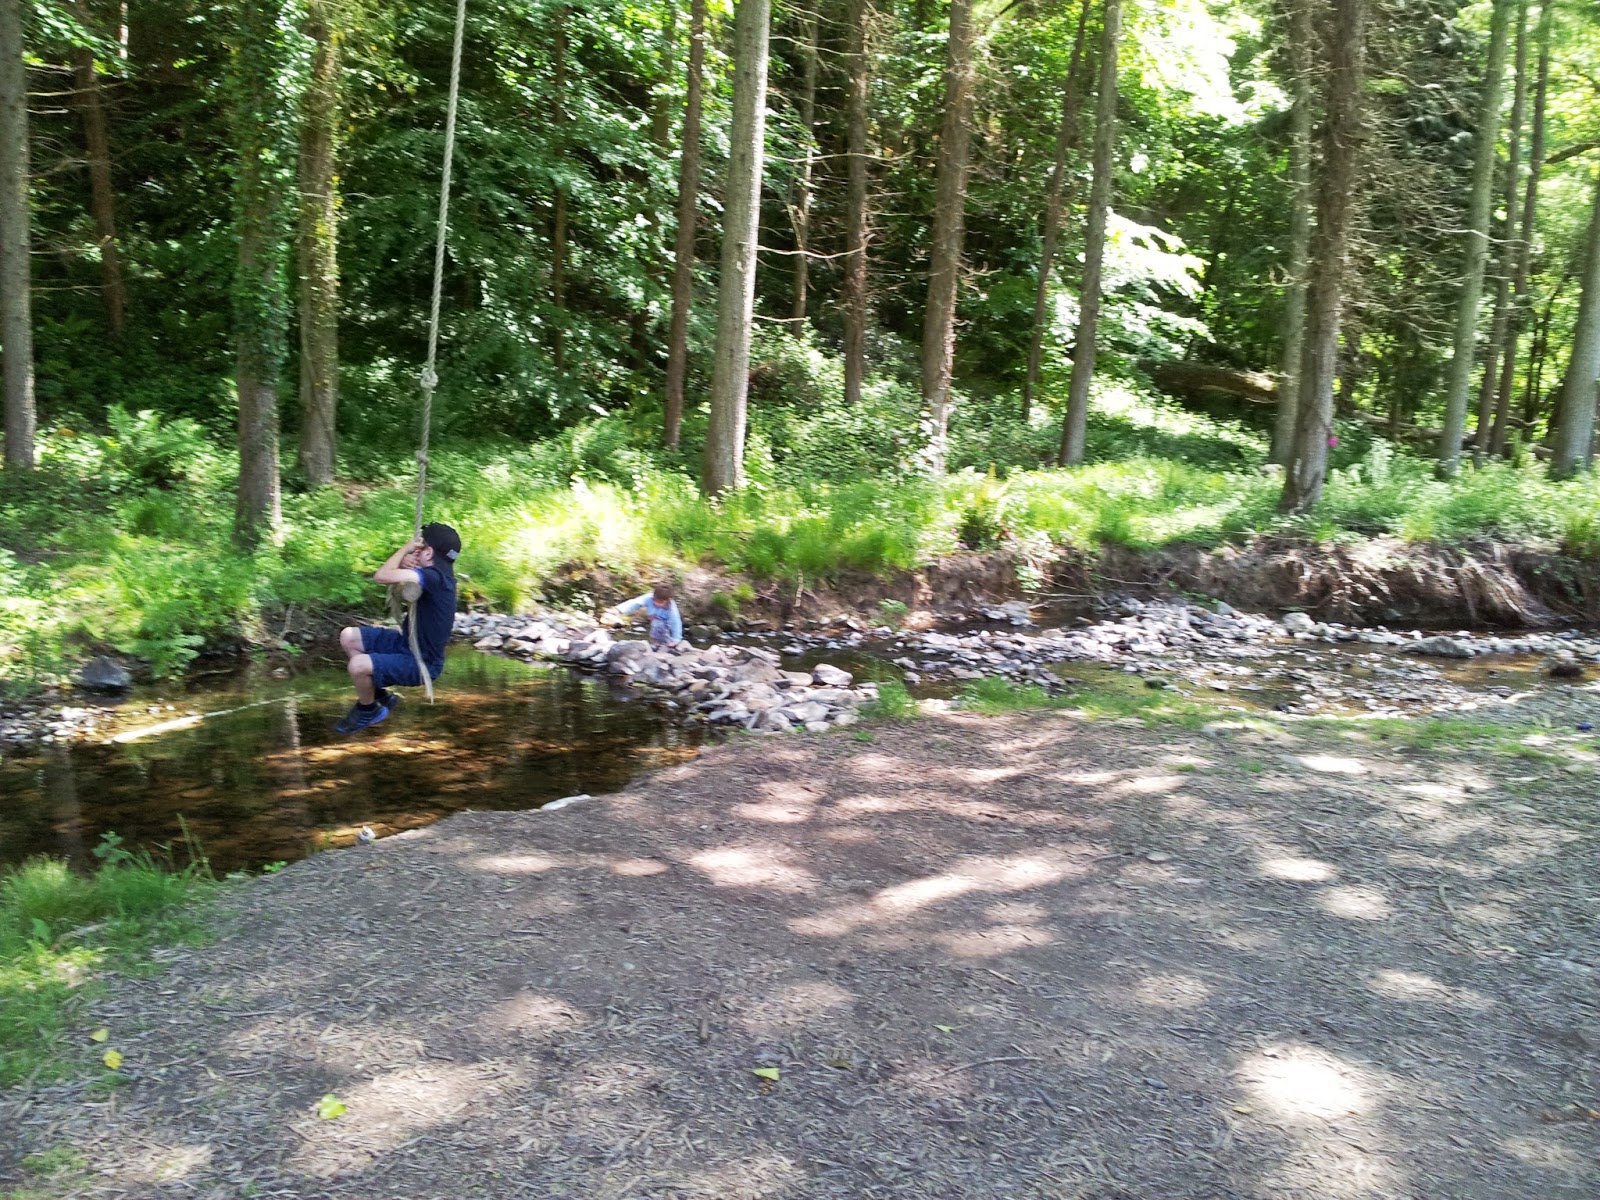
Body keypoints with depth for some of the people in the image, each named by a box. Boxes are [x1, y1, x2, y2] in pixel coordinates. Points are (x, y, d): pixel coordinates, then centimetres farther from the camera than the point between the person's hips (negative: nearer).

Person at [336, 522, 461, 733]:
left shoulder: (435, 577, -27)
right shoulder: (436, 574, 2)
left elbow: (381, 576, -30)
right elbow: (392, 575, 14)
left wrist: (406, 548, -15)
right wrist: (404, 562, -9)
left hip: (421, 663, -10)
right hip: (407, 643, 10)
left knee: (358, 665, -27)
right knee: (348, 637, 9)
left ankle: (368, 711, 4)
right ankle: (381, 695, 18)